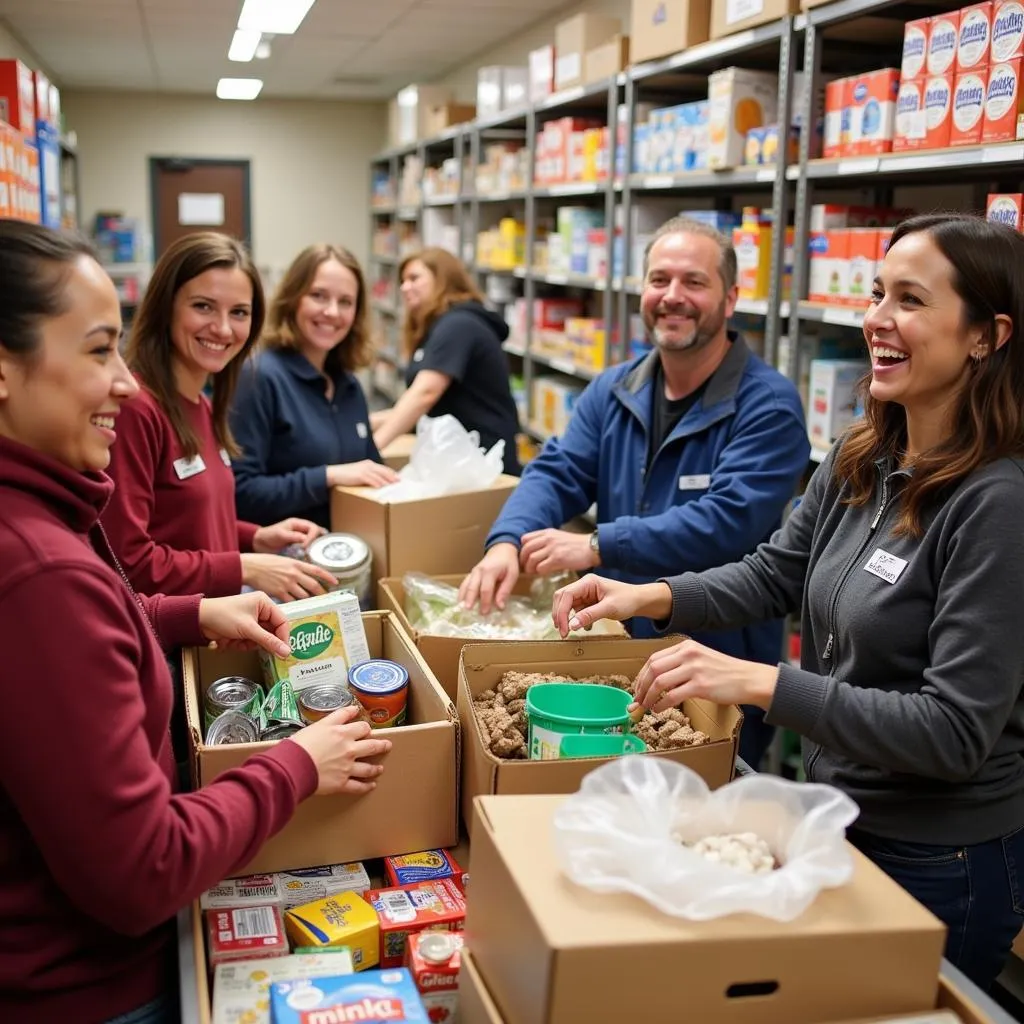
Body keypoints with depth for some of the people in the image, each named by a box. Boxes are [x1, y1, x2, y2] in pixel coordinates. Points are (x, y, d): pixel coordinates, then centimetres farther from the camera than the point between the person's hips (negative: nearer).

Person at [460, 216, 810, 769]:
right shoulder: (612, 391, 6)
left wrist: (598, 545, -28)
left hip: (721, 667, -5)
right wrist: (507, 541, -22)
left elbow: (728, 521, -25)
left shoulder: (769, 405, -15)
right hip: (616, 645, 5)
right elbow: (557, 472, -2)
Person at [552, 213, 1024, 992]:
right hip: (835, 817, 7)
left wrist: (757, 682, -33)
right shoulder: (860, 460, -2)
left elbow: (956, 731, -27)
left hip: (940, 862, -7)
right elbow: (776, 574, 9)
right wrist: (648, 598, -7)